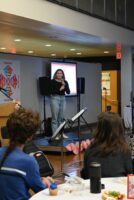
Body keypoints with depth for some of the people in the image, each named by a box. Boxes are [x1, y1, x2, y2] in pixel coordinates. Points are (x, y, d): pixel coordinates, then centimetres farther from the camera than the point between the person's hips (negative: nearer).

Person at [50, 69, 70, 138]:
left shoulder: (65, 82, 9)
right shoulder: (52, 81, -3)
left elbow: (68, 92, 0)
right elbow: (51, 91, -12)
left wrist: (64, 85, -13)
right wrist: (59, 89, -18)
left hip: (63, 99, 5)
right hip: (55, 98, -5)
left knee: (61, 118, 10)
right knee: (55, 118, -5)